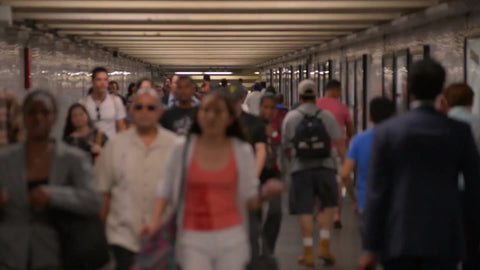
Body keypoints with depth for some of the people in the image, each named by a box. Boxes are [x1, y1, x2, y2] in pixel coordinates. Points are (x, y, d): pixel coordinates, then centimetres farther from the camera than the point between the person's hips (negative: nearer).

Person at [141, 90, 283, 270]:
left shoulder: (242, 152, 2)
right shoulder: (183, 149, 0)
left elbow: (250, 201, 5)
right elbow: (165, 190, 7)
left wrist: (264, 195, -16)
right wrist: (155, 221, -6)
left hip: (231, 237, 1)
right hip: (193, 237, -1)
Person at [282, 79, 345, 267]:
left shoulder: (291, 117, 0)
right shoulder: (326, 116, -1)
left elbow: (286, 146, 6)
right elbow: (339, 142, 0)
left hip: (301, 168, 0)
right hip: (325, 167, 0)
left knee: (305, 211, 4)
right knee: (327, 206, 17)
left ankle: (308, 253, 8)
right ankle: (324, 245, 10)